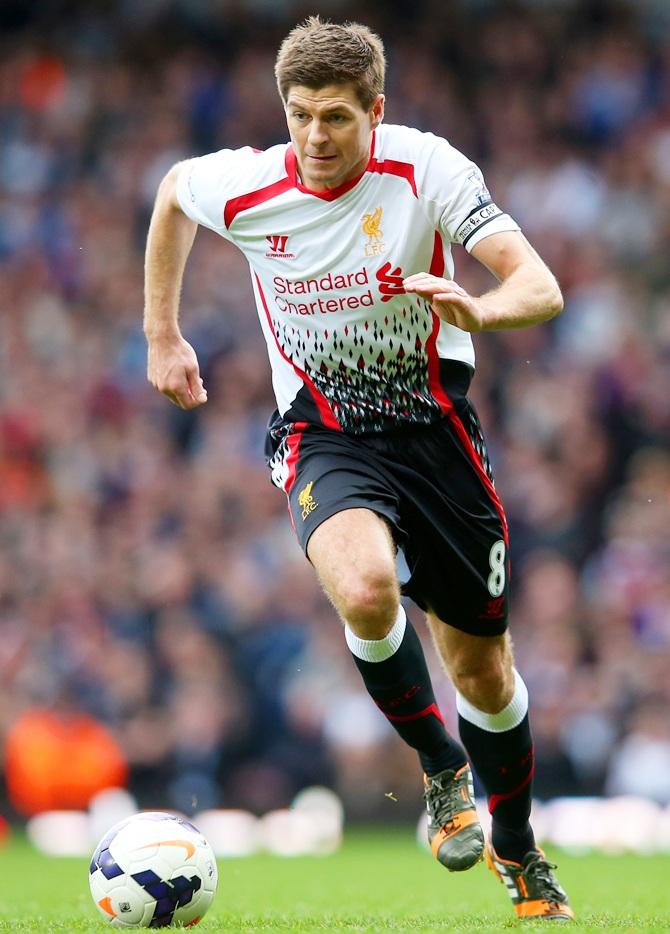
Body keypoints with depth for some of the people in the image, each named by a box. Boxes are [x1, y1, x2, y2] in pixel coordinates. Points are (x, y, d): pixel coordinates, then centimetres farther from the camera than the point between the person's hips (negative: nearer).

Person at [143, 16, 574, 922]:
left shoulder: (428, 169, -17)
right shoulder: (243, 187, -12)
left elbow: (541, 288, -23)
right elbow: (172, 188, 13)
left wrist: (479, 309, -46)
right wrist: (162, 333, 16)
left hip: (434, 429, 1)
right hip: (324, 436, 0)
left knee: (482, 669, 8)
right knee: (366, 591, -33)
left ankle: (517, 853, 35)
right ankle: (441, 768, -6)